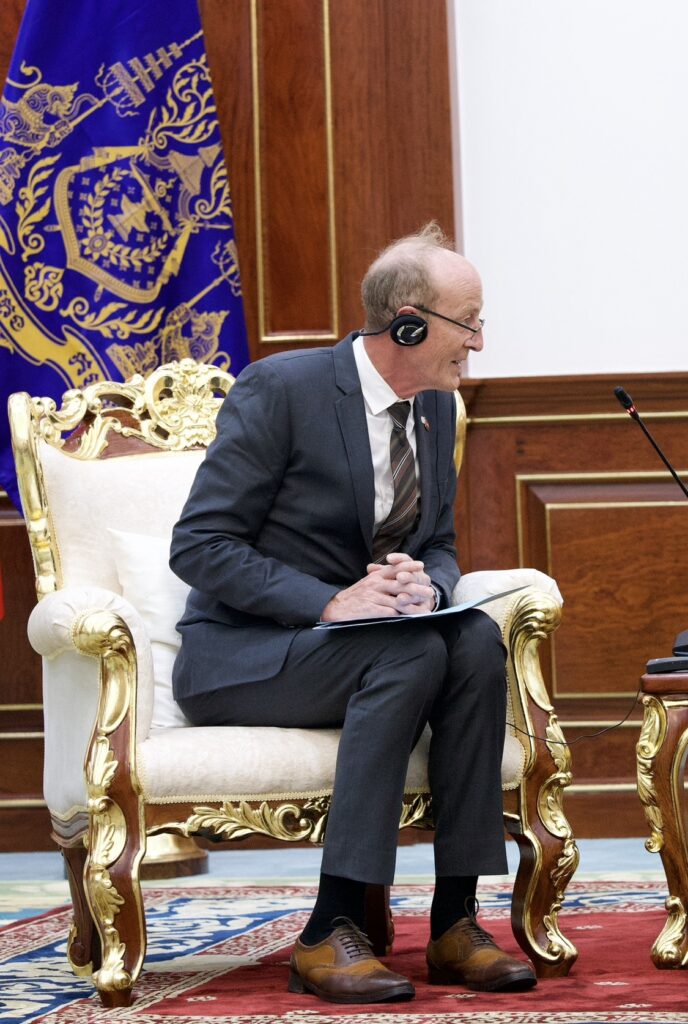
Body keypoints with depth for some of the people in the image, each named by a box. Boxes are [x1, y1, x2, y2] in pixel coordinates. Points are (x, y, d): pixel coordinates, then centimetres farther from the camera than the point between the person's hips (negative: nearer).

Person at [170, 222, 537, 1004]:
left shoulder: (435, 406, 7)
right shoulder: (278, 388, -14)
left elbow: (439, 545, 15)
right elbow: (199, 545, -17)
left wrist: (425, 584, -12)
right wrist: (328, 603, -28)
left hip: (356, 643, 6)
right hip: (239, 657, -6)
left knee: (477, 640, -24)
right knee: (412, 652, -32)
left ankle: (454, 920, -22)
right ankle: (328, 937, -31)